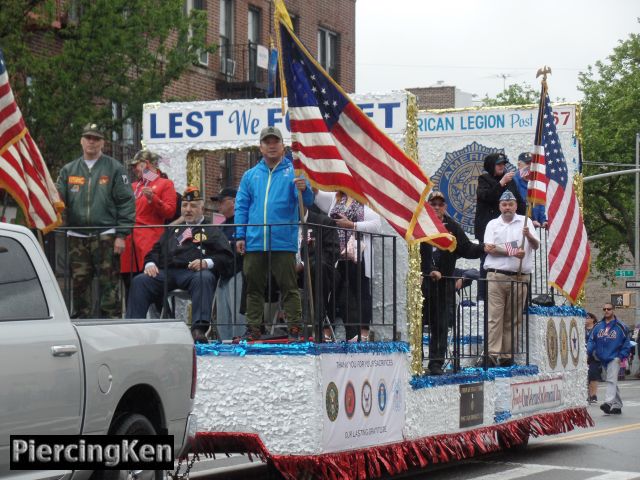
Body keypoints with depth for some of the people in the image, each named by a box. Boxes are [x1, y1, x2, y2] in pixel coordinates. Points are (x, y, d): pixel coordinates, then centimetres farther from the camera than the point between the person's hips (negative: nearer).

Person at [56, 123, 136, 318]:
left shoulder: (114, 168, 5)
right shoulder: (69, 170, 16)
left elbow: (126, 203, 0)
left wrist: (121, 235, -7)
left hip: (105, 235, -3)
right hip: (77, 237, 3)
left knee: (107, 283, -5)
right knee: (79, 283, 5)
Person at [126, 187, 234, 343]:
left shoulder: (212, 231, 22)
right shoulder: (172, 230, 36)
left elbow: (226, 257, 8)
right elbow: (155, 250, 30)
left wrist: (207, 262, -12)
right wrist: (150, 264, 5)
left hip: (195, 272, -4)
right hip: (166, 272, 4)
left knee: (204, 278, -39)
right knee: (139, 281, -23)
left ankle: (199, 329, -48)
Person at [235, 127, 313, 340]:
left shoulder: (294, 172, 4)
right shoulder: (250, 175, 13)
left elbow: (308, 201, -7)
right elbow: (241, 207, 14)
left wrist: (304, 189, -30)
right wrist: (240, 236, 5)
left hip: (284, 242, -3)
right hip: (254, 243, 3)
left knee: (289, 287, -2)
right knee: (254, 288, 8)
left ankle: (294, 329, 1)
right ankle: (253, 329, 15)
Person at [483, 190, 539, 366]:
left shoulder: (525, 222, 14)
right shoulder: (493, 224, 12)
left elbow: (536, 246, 5)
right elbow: (488, 248, -2)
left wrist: (529, 236, -17)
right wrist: (512, 252, -13)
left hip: (520, 277, 2)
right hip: (497, 276, -1)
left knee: (514, 318, 2)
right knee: (495, 315, -9)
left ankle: (507, 354, 4)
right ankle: (494, 352, -13)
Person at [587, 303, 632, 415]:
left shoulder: (620, 327, -3)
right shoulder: (597, 326, 8)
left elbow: (626, 343, 0)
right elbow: (592, 341, 9)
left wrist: (621, 356, -8)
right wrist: (588, 351, -9)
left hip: (614, 358, -5)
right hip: (602, 359, 5)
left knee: (611, 380, -19)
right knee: (612, 382, 13)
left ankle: (609, 402, -31)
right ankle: (617, 405, 21)